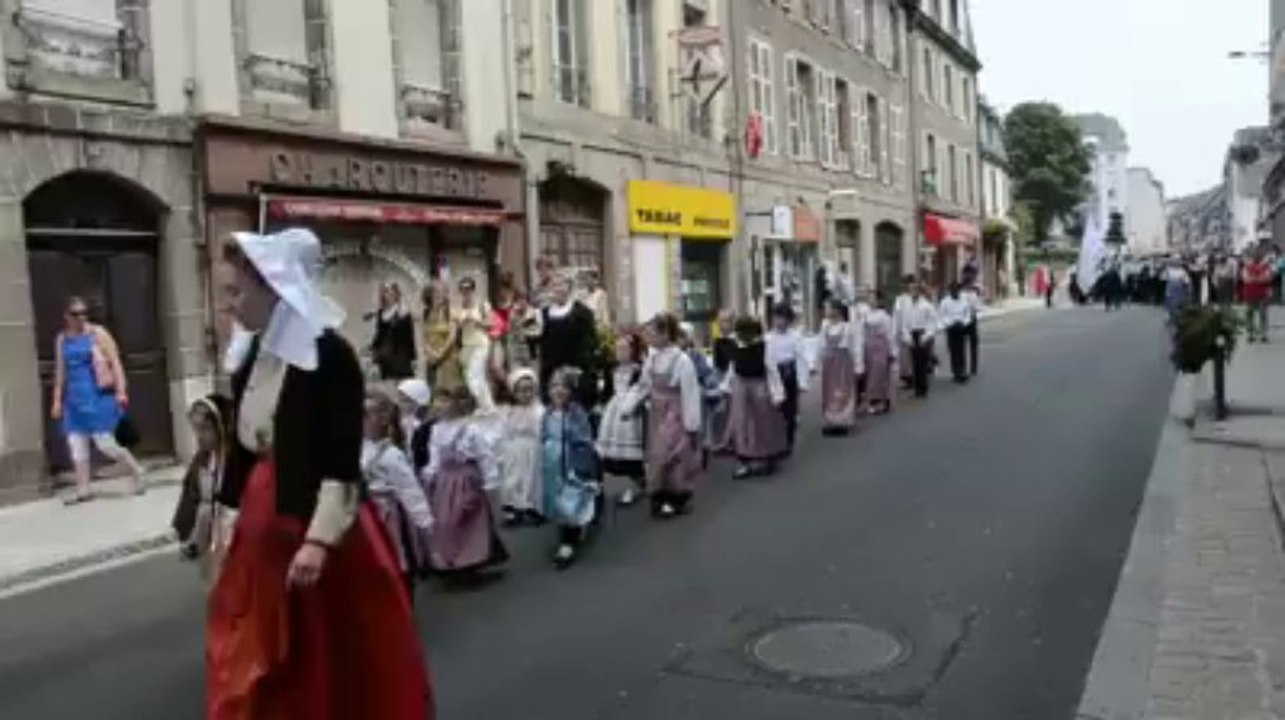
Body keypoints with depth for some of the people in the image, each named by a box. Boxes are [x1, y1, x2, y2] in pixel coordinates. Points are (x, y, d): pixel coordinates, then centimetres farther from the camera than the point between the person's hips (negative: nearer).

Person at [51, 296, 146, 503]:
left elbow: (115, 363, -8)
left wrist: (121, 391, -16)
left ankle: (136, 471, 14)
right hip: (75, 398, 6)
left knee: (104, 443, -6)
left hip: (98, 395, -5)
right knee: (76, 444, 4)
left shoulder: (98, 333, -4)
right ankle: (83, 489, 13)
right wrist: (57, 400, 13)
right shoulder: (62, 339, 10)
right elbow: (60, 371, 16)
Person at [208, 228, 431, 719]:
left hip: (316, 524, -7)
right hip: (262, 524, 8)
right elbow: (244, 448, 13)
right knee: (258, 664, 16)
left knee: (332, 664, 6)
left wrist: (318, 541, -25)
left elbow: (342, 463, -20)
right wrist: (230, 520, 15)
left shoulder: (329, 354, -16)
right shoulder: (254, 355, 7)